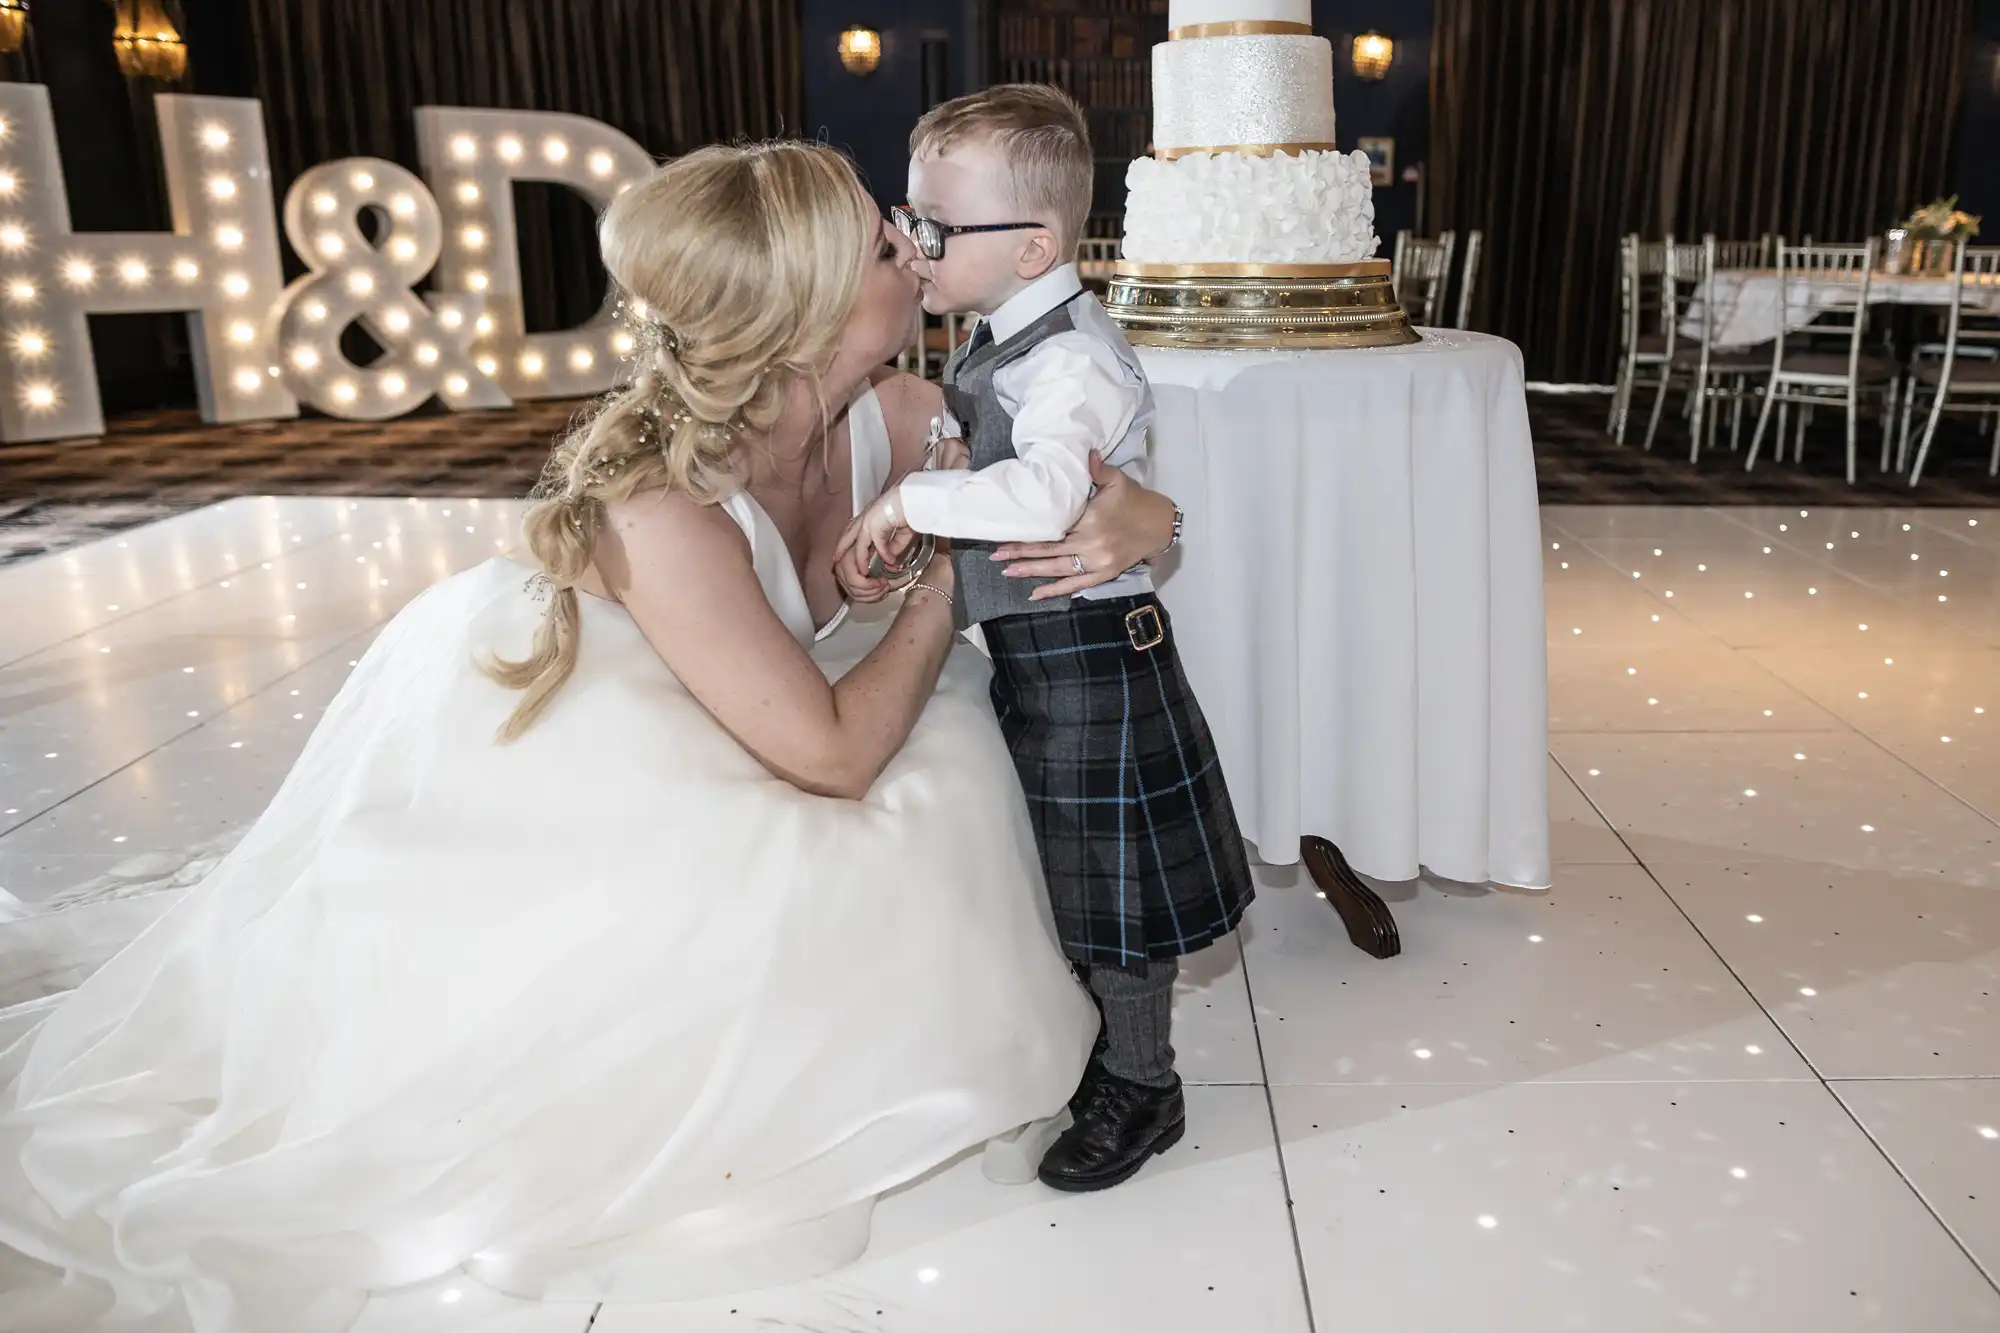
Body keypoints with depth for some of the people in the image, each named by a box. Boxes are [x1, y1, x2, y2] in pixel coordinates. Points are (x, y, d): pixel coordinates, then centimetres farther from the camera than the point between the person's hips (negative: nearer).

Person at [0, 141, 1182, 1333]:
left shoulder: (886, 414, -20)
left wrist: (1134, 520, -28)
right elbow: (831, 754, -32)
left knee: (943, 741, -5)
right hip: (516, 769, -6)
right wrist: (943, 586, -21)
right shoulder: (662, 507, -39)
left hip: (662, 742, 7)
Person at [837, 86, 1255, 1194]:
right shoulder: (999, 340, 8)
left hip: (1089, 650, -10)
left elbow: (1044, 493, -39)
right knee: (1064, 870, 24)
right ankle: (1087, 1044, 44)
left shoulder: (1070, 358, -22)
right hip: (1029, 646, 10)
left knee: (1113, 888, 6)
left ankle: (1143, 1087, 26)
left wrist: (912, 498, -29)